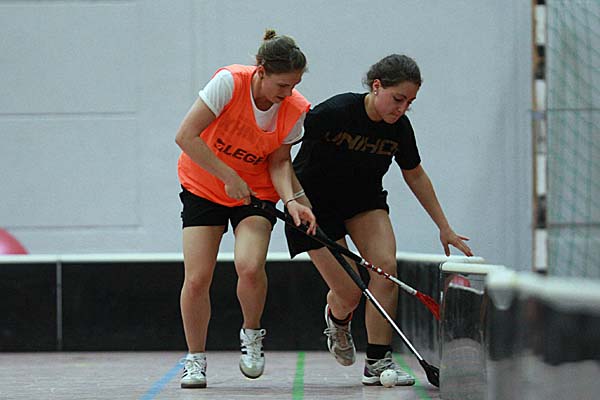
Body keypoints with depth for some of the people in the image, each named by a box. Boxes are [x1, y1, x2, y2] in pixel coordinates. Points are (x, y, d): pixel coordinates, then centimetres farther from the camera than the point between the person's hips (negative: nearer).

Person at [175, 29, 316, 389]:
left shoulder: (295, 110, -16)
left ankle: (252, 335, 5)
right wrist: (229, 177, -23)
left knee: (250, 267, -24)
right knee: (197, 278, -10)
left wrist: (290, 201, -24)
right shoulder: (229, 83, -25)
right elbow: (186, 136, -23)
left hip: (256, 192, 1)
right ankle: (195, 359, 10)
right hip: (203, 185, -1)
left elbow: (280, 162, -6)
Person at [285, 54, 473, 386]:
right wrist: (297, 198, -24)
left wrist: (444, 227, 10)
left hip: (364, 199, 5)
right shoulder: (335, 112, -27)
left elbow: (415, 175, 7)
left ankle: (378, 362, -13)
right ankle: (337, 320, 30)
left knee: (386, 266, -20)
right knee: (349, 293, -9)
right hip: (315, 205, -5)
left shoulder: (399, 128, -9)